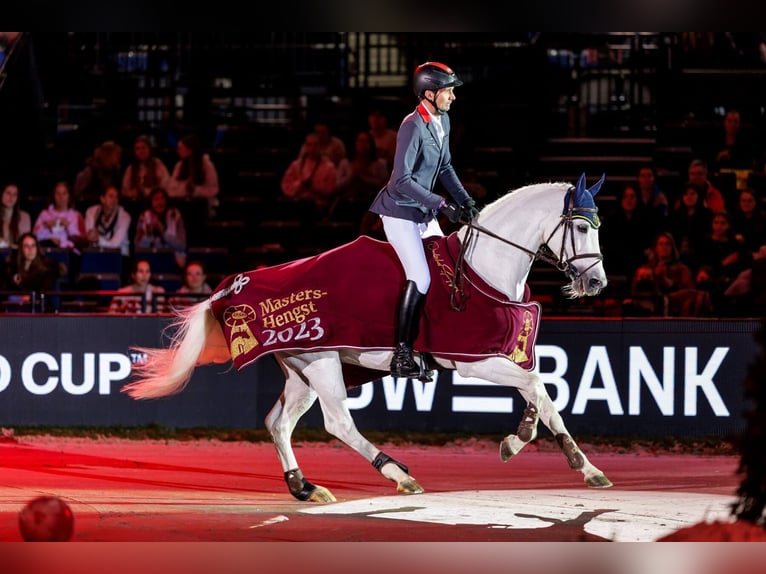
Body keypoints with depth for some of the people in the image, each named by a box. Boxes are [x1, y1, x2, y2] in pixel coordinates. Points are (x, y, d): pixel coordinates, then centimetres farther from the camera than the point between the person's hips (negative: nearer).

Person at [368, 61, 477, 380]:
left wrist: (465, 200, 2)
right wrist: (442, 205, -25)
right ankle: (401, 357, -14)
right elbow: (402, 180, -25)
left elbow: (445, 167, 15)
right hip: (400, 212, -9)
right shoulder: (413, 126, -23)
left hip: (424, 212, 9)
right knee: (420, 279, -17)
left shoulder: (443, 121, 4)